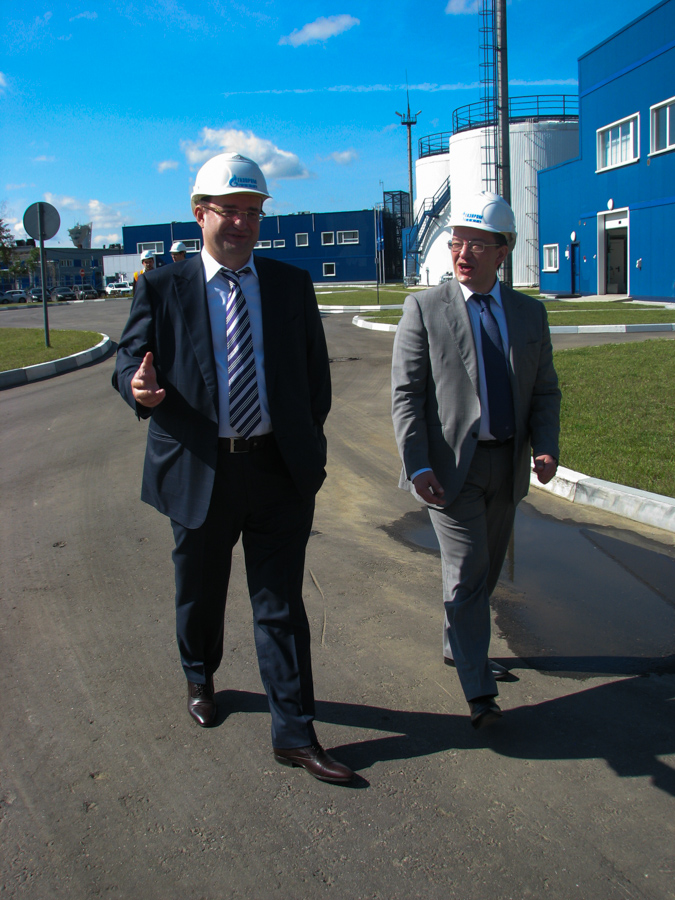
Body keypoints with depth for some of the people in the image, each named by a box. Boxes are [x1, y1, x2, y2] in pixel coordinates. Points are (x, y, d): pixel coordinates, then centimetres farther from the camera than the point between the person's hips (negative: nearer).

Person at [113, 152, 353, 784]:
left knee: (280, 604, 4)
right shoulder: (161, 288, 1)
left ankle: (294, 733, 15)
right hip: (200, 472, 0)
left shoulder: (292, 284, 7)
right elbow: (129, 359, -1)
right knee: (200, 593, 18)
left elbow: (315, 370, 11)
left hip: (280, 471, 1)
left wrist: (308, 440, 5)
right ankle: (199, 677, 48)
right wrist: (138, 388, -25)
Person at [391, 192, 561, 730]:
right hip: (451, 464, -5)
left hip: (508, 464, 5)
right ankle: (479, 693, 4)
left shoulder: (530, 312, 7)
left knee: (487, 570, 17)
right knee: (467, 574, -5)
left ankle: (459, 648, 39)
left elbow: (545, 390, 9)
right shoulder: (424, 309, -4)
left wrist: (546, 447, -7)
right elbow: (406, 395, -8)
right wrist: (417, 465, -16)